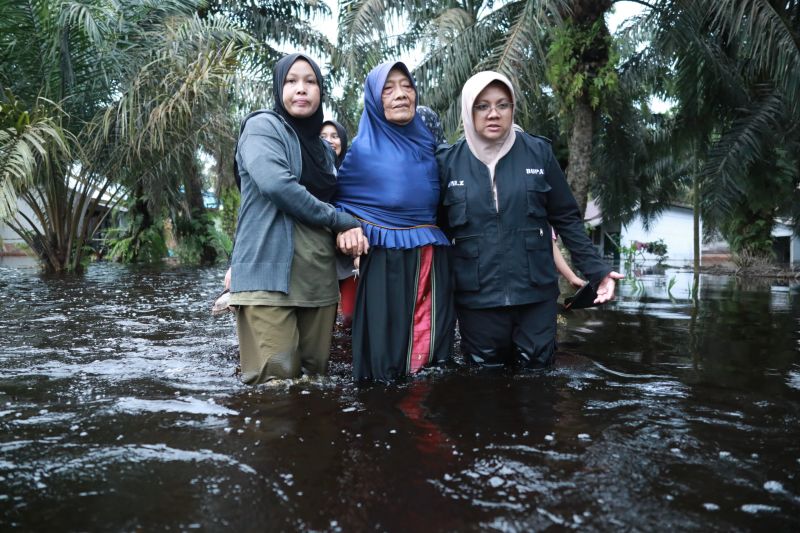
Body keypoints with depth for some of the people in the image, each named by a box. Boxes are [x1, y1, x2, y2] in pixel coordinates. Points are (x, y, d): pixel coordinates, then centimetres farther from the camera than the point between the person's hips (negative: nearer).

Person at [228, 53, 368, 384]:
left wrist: (346, 229, -1)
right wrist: (339, 220, -9)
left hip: (318, 279, 7)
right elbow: (275, 183, -17)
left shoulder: (323, 148, 23)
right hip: (269, 276, -7)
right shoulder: (263, 126, 1)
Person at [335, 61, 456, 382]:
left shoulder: (428, 141, 9)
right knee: (386, 344, -1)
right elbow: (338, 199, 4)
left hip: (431, 256, 4)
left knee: (429, 339, 7)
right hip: (387, 257, -4)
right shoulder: (364, 148, -3)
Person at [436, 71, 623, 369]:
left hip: (536, 294, 0)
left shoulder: (538, 153, 0)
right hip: (475, 298, 0)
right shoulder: (448, 162, 0)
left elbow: (566, 218, 5)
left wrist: (597, 271, -1)